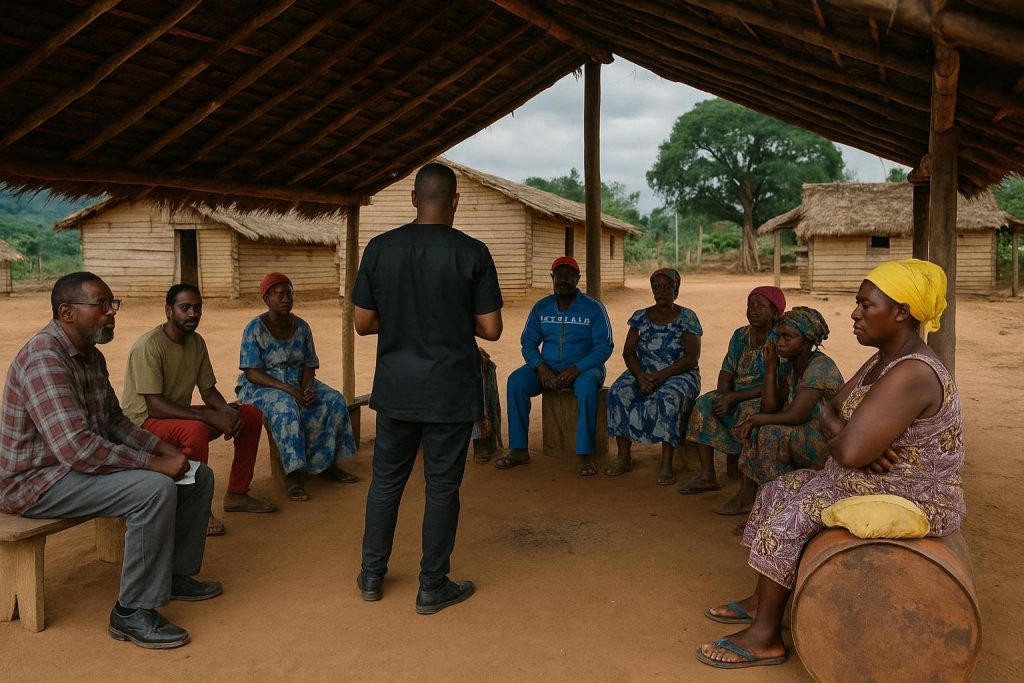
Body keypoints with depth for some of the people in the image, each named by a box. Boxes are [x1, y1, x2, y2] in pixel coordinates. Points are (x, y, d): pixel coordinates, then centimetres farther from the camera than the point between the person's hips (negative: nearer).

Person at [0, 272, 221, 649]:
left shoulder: (92, 355, 7)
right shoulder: (44, 359, -25)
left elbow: (115, 421, 14)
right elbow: (77, 449, -33)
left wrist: (166, 449, -2)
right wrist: (155, 463, -26)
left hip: (88, 462, 10)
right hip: (38, 481, -10)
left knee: (199, 477, 5)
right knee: (155, 488, -32)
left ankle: (176, 574, 20)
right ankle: (132, 613, -19)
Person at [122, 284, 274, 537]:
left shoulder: (196, 342, 3)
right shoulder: (149, 346, -22)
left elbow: (208, 391, 7)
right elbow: (155, 406, -29)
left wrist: (228, 412, -16)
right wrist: (212, 417, -32)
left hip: (179, 413, 9)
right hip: (144, 421, -8)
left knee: (251, 415, -1)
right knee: (197, 431, -39)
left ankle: (236, 494, 8)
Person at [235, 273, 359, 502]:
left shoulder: (301, 327, 3)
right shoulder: (255, 328, -12)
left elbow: (309, 365, 5)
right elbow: (252, 373, -17)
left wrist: (307, 388, -17)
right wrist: (288, 389, -27)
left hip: (298, 384, 5)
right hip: (261, 387, -5)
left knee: (334, 401, -18)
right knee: (285, 407, -37)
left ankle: (326, 463, -7)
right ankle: (293, 473, -31)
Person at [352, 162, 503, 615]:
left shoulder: (380, 248, -3)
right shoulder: (471, 253, -10)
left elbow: (363, 324, 1)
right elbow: (491, 330, -9)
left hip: (396, 388, 3)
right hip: (451, 390, -3)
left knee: (386, 478, 17)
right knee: (442, 486, 8)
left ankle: (372, 576, 29)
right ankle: (432, 587, 19)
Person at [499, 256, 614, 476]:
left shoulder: (594, 308, -3)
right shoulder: (540, 308, 7)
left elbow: (604, 346, -8)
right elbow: (528, 344, 5)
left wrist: (576, 369, -23)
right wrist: (540, 367, -16)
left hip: (584, 366, -3)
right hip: (547, 366, 3)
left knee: (587, 386, -39)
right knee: (515, 381, -25)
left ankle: (585, 455, -32)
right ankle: (519, 450, -20)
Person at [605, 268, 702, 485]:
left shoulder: (687, 318, -2)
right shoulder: (640, 317, 9)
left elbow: (692, 357, -9)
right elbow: (628, 352, 3)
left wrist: (662, 375, -21)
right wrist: (640, 375, -17)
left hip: (678, 375, -3)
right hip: (643, 373, 4)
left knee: (669, 398, -37)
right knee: (618, 393, -26)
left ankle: (666, 464, -32)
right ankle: (624, 457, -20)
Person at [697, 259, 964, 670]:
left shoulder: (910, 374, -29)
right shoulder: (884, 360, 5)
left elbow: (850, 452, -36)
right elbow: (830, 411, 9)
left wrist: (839, 443, -11)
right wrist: (844, 434, -15)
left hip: (909, 500, -10)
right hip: (873, 482, 10)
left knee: (790, 516, -15)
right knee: (777, 492, 9)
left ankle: (765, 637, -1)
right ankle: (760, 602, 20)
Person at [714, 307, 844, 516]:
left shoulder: (819, 367, -19)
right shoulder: (790, 366, 8)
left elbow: (795, 415, -26)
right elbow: (770, 409, 0)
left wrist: (756, 419, -14)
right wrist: (770, 368, -4)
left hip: (827, 443, -9)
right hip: (803, 435, 9)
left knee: (770, 432, -26)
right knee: (753, 428, -2)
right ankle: (745, 496, -5)